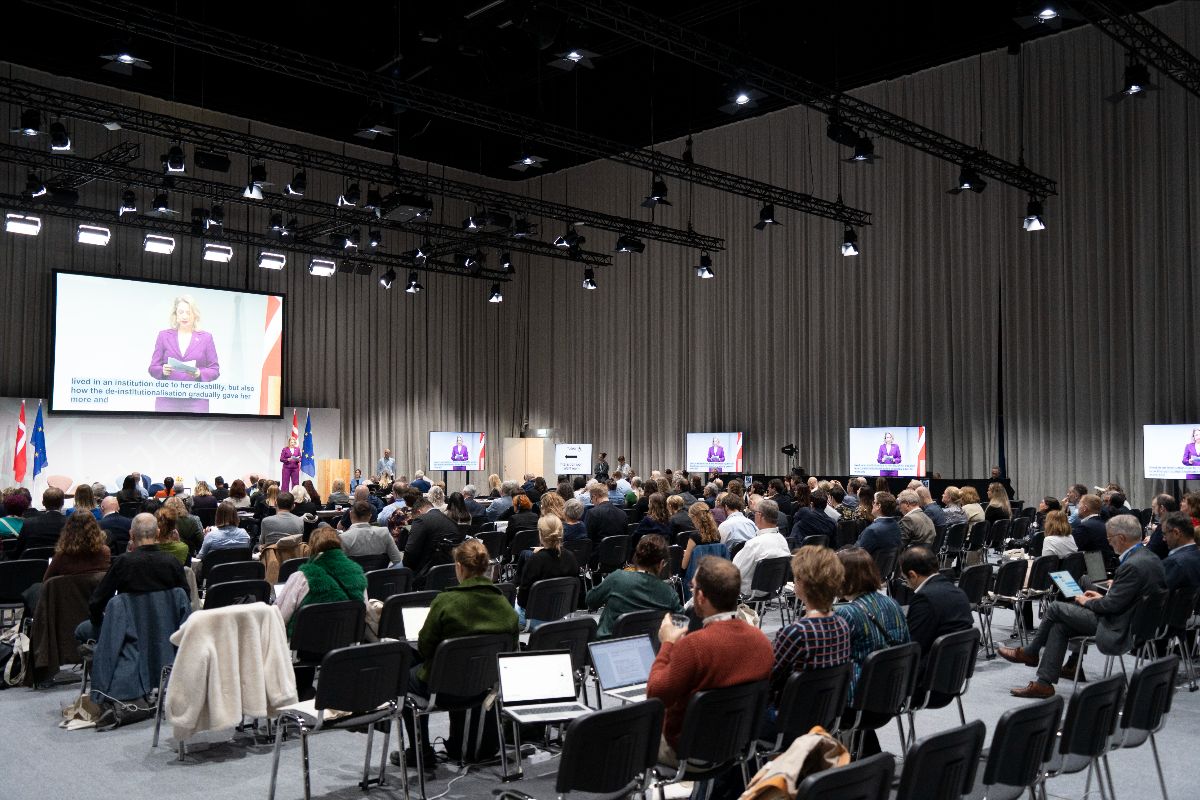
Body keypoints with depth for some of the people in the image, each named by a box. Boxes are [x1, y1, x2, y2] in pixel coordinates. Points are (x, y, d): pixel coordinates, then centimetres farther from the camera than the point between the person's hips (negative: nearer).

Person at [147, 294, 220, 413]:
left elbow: (215, 370, 6)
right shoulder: (164, 336, 11)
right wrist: (163, 371, -13)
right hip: (167, 399, 1)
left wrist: (199, 374, -14)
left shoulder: (206, 337, 9)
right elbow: (153, 368, 10)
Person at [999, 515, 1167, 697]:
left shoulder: (1132, 566, -26)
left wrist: (1087, 602, -4)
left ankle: (1030, 653, 20)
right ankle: (1044, 683, 12)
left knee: (1055, 609, -1)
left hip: (1118, 630, -10)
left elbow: (1112, 605, -23)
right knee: (1060, 625, 10)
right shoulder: (1150, 558, 5)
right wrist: (1103, 597, 11)